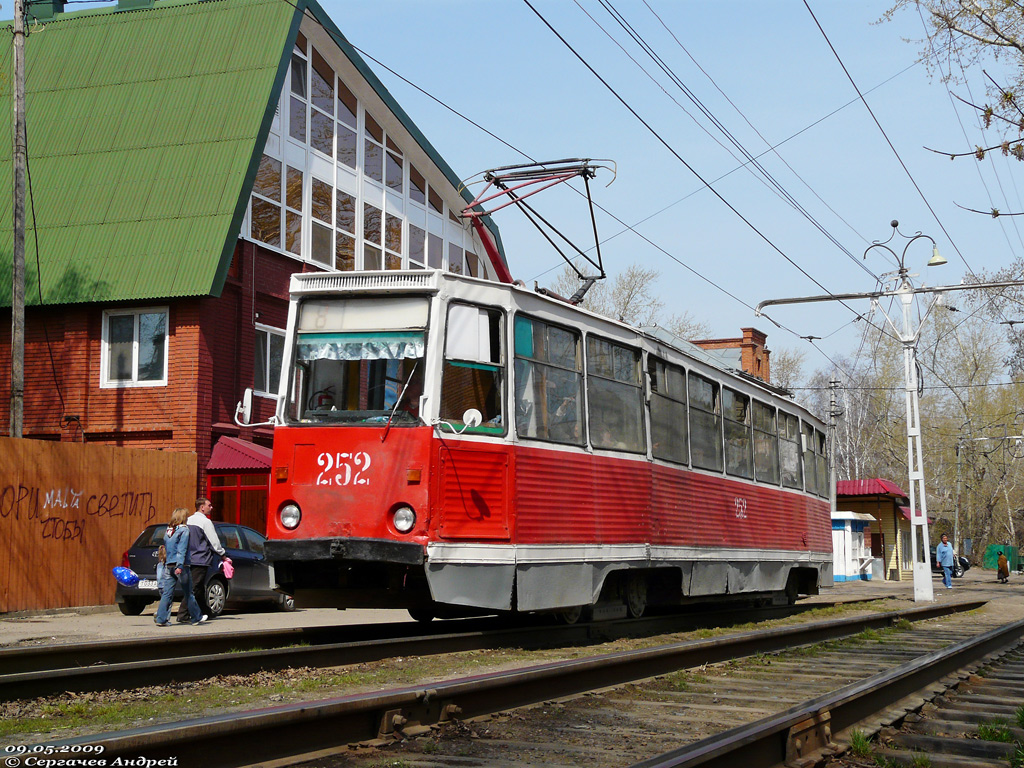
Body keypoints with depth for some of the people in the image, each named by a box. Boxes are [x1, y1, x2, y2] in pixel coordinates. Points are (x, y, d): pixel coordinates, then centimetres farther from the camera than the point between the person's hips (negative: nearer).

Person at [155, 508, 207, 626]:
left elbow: (165, 547, 17)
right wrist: (180, 566, -21)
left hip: (168, 566, 6)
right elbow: (182, 550, -15)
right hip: (180, 566, -6)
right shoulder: (184, 530, -7)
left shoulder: (168, 531, 12)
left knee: (167, 593, 4)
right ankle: (196, 618, 15)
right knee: (188, 593, 5)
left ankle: (161, 619, -4)